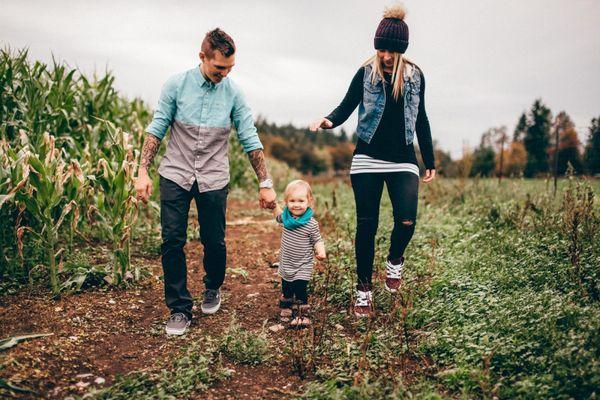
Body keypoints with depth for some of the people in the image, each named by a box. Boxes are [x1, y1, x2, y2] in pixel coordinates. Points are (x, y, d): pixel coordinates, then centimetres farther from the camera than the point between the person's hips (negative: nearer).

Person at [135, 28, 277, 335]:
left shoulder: (233, 93, -3)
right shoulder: (176, 84, -5)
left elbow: (250, 140, -2)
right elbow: (156, 128, -1)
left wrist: (265, 184, -3)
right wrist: (143, 171, -8)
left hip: (214, 180, 1)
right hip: (175, 175, 0)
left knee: (214, 242, 5)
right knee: (172, 242, -3)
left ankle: (213, 289, 35)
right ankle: (180, 309, 11)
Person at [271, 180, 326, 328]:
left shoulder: (311, 223, -19)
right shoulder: (287, 216, -4)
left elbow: (317, 240, -11)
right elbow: (278, 215, 19)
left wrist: (321, 252, -28)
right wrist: (274, 203, 6)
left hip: (303, 266, -5)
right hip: (286, 264, 5)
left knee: (300, 290, -8)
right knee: (286, 290, 18)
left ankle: (302, 315, 12)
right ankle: (286, 310, 41)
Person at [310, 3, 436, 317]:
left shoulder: (415, 76, 7)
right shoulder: (366, 73, 0)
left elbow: (421, 120, 13)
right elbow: (346, 107, -2)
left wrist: (430, 162, 13)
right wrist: (328, 121, -27)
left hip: (403, 161, 2)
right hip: (368, 159, -1)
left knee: (406, 221, -16)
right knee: (366, 226, 2)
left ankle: (395, 262, 18)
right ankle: (364, 289, 18)